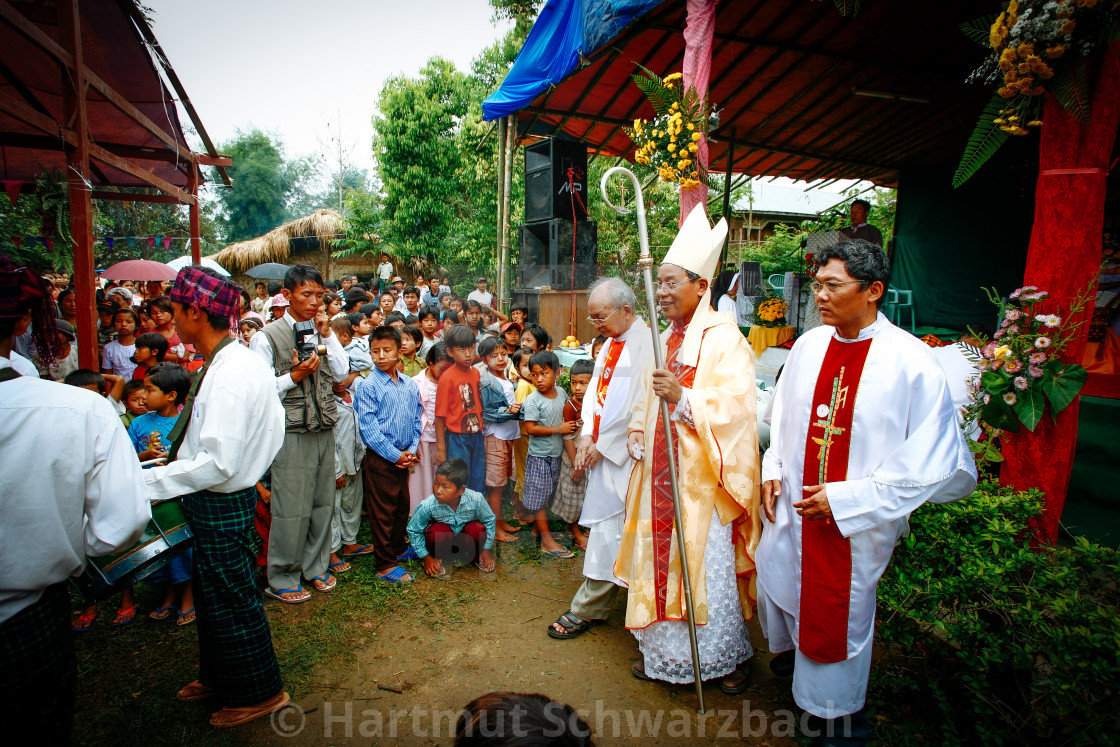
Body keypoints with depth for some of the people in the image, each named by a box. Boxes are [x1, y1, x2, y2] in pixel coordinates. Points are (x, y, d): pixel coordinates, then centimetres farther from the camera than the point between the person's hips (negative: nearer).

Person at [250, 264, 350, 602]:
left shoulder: (322, 331, 12)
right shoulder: (267, 336, -6)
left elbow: (341, 372, 5)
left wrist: (327, 335, -1)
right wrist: (295, 376, -17)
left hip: (324, 430, 6)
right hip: (291, 433, -6)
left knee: (323, 502, 13)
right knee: (291, 509, 0)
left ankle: (315, 567, 30)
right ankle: (282, 578, 18)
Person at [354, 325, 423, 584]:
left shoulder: (410, 385, 6)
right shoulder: (367, 386, -10)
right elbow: (368, 428, -14)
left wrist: (412, 449, -2)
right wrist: (395, 455, -14)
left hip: (405, 457, 6)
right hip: (380, 458, -6)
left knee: (402, 506, 18)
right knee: (382, 511, 2)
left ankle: (398, 549, 36)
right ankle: (385, 565, 12)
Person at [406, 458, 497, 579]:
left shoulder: (475, 500, -28)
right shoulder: (427, 506, -29)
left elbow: (490, 520, -8)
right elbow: (413, 530, -12)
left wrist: (486, 549, -4)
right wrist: (426, 557, -8)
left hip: (466, 539, 1)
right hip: (443, 541, -1)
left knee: (478, 529, -30)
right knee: (438, 530, -34)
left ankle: (475, 556, 4)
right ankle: (440, 560, -1)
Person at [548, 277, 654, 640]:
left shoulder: (646, 344, -17)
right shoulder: (611, 344, 12)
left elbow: (640, 406, -21)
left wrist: (604, 444, -13)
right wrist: (587, 436, 1)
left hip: (623, 454, -8)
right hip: (601, 449, 9)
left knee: (608, 531, -1)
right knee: (604, 526, 17)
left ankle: (585, 610, 11)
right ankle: (599, 601, 33)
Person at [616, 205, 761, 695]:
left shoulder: (723, 339, -11)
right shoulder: (665, 341, 13)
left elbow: (737, 405, -21)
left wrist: (683, 398, -33)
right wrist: (639, 438, 13)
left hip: (702, 480, -7)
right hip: (661, 476, 7)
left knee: (708, 567, 3)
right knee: (660, 562, 13)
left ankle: (732, 655, 26)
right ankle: (664, 651, 31)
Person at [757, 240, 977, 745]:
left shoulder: (912, 364, -19)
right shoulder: (808, 346, -3)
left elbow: (929, 465, -17)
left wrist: (843, 499, -18)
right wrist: (773, 471, 1)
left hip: (855, 524, -5)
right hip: (792, 508, 5)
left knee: (839, 619, 11)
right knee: (775, 583, 23)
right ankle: (790, 647, 57)